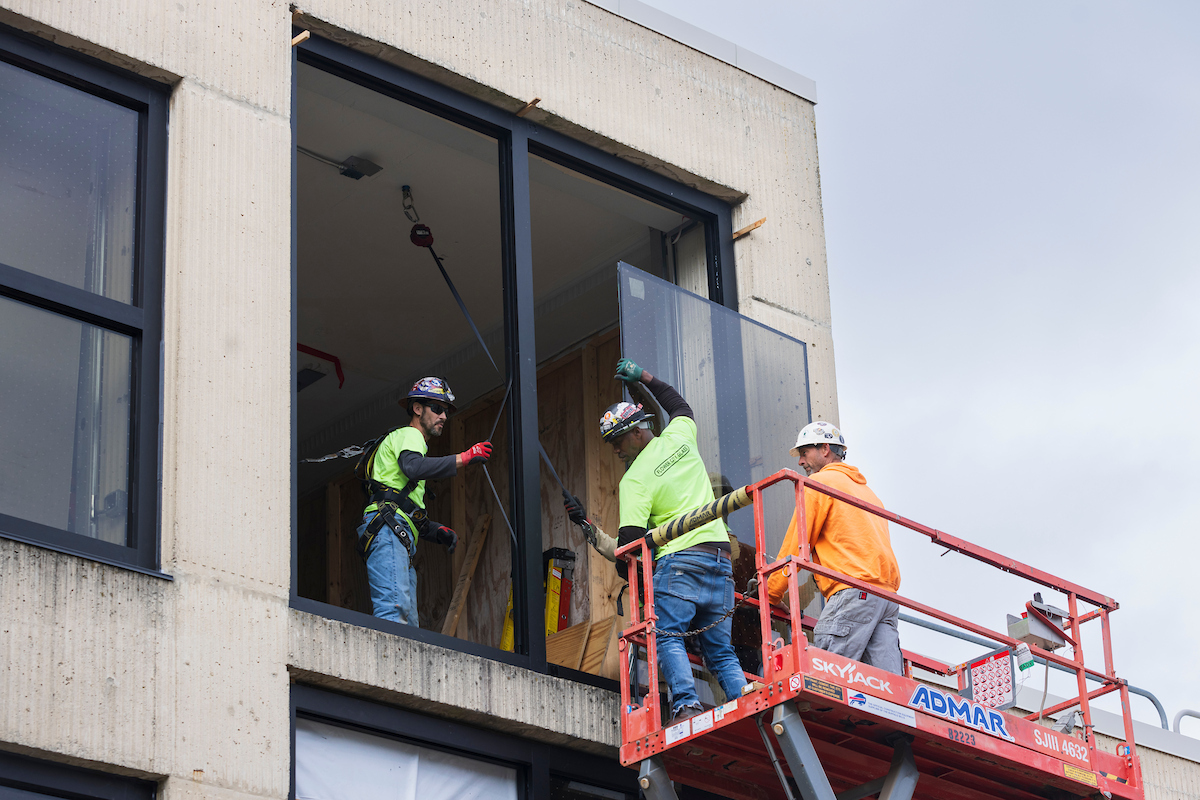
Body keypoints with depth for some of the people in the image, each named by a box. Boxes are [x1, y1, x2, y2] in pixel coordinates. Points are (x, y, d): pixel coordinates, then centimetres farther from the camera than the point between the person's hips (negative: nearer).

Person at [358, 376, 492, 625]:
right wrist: (464, 458, -20)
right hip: (387, 530, -10)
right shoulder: (409, 435, 7)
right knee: (394, 611, -27)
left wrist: (437, 531, 14)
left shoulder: (414, 441, 36)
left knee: (408, 624, -1)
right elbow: (413, 467, -19)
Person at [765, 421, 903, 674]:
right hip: (887, 592, 8)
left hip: (854, 590, -8)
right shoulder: (866, 491, 32)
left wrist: (772, 593, 13)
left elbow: (796, 545, 3)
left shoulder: (820, 482, 6)